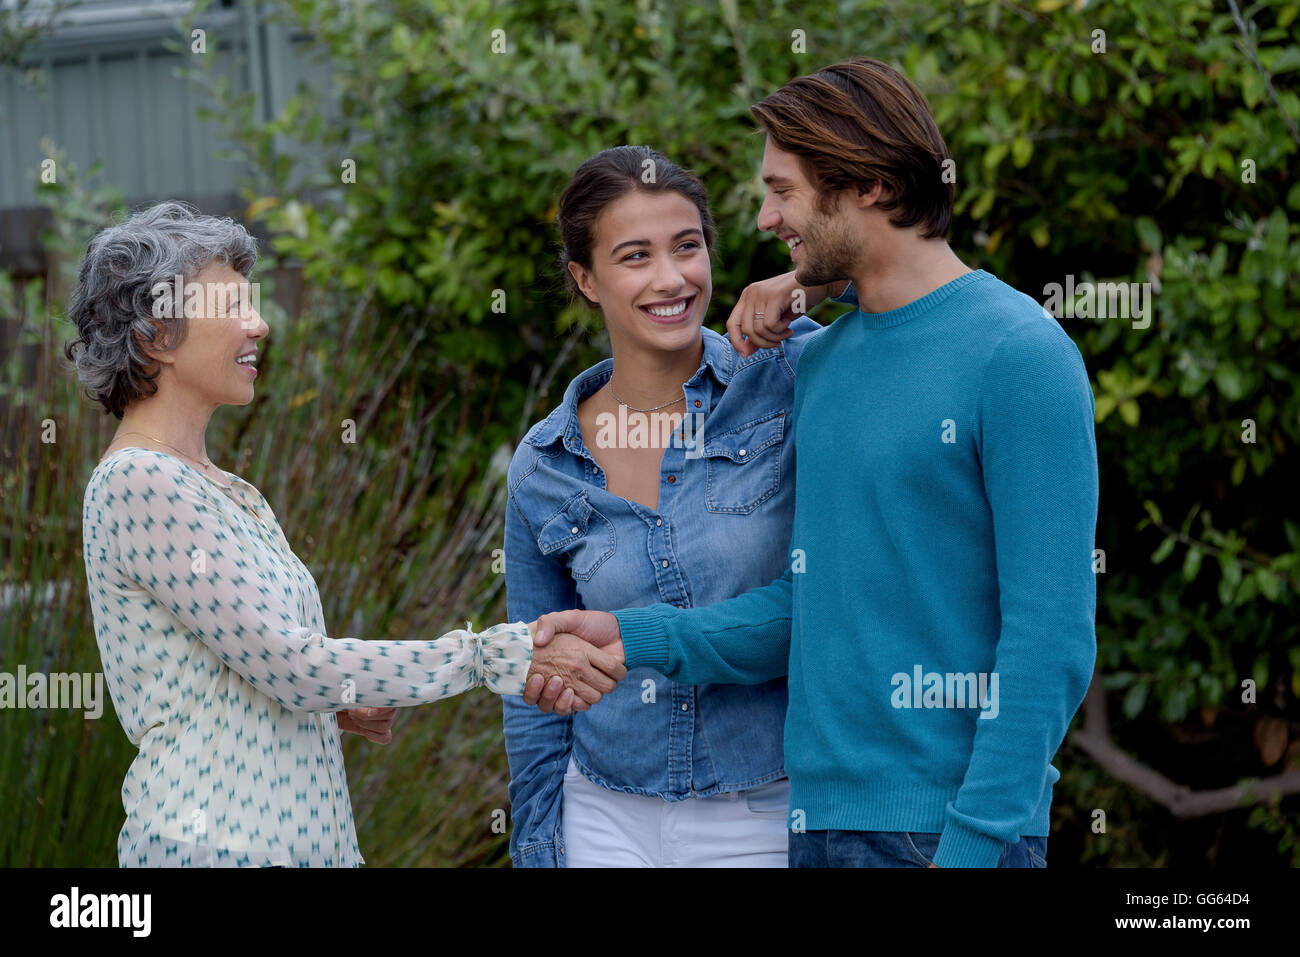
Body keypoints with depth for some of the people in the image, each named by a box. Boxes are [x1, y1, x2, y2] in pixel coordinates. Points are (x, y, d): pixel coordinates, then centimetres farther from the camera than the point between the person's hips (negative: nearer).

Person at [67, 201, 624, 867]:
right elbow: (290, 662, -19)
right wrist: (497, 657, -17)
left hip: (299, 835, 8)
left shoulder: (225, 490, 15)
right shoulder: (138, 484, -15)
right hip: (213, 842, -8)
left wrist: (336, 701, 1)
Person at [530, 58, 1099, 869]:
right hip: (821, 816, 7)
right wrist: (636, 640, 2)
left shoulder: (1018, 354, -12)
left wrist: (973, 846, -20)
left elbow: (1052, 642, -16)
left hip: (947, 827, -7)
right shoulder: (824, 361, 12)